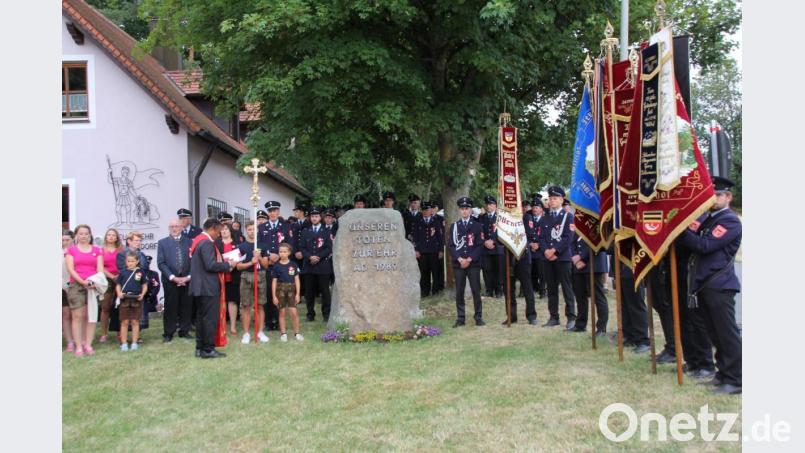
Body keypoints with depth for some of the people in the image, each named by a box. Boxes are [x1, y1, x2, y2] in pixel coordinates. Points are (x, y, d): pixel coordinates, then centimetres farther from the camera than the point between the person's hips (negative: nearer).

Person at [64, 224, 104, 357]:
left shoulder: (97, 250, 13)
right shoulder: (71, 250, 8)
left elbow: (100, 269, 6)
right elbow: (70, 269, -1)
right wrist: (82, 281, -15)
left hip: (93, 286, 2)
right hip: (76, 286, -2)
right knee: (77, 316, -6)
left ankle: (88, 345, 5)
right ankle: (79, 346, -5)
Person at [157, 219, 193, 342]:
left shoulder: (189, 242, 7)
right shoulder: (162, 242, 5)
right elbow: (161, 263, -2)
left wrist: (188, 277, -8)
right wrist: (173, 277, -11)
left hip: (187, 280, 1)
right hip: (170, 280, -1)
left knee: (186, 307, 5)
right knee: (170, 307, 2)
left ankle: (184, 331, 17)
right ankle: (168, 333, 10)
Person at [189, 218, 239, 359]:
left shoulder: (198, 240, 15)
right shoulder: (207, 243, -16)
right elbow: (211, 265, -23)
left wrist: (223, 263, 13)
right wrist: (228, 264, -10)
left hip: (202, 286, 10)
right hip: (208, 287, -10)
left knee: (202, 317, 13)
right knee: (210, 318, -5)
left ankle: (200, 348, 18)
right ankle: (208, 349, -2)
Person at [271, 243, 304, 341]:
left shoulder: (293, 265, 1)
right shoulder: (276, 266, 0)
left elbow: (296, 280, 3)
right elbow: (274, 281, 3)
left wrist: (297, 293, -1)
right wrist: (274, 296, 0)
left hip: (291, 289, 0)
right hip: (280, 289, 0)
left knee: (294, 312, -5)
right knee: (282, 312, 6)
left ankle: (297, 333, 8)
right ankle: (283, 333, 15)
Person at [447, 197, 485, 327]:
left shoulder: (477, 226, 6)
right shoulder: (454, 226, 9)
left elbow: (479, 245, 0)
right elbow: (450, 245, 3)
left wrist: (469, 259, -11)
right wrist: (460, 259, -10)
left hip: (474, 263, -1)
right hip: (458, 263, 1)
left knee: (476, 291, 0)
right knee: (459, 292, 2)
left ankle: (478, 317, 8)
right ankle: (460, 319, 7)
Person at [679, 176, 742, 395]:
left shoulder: (731, 221, -9)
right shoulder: (705, 218, 16)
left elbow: (704, 246, -19)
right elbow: (691, 237, 6)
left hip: (719, 286, -8)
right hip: (703, 285, 8)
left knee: (727, 333, -3)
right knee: (716, 333, 14)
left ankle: (736, 380, 3)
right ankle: (723, 373, 24)